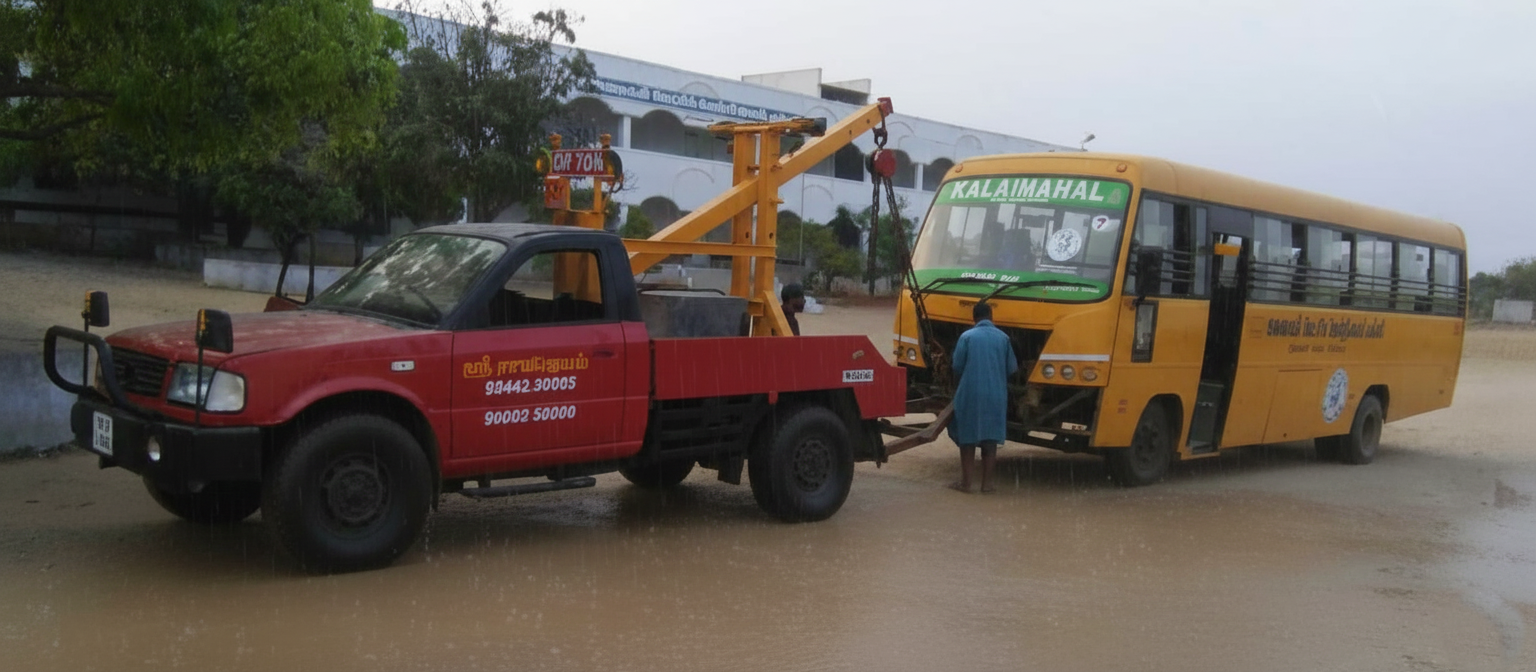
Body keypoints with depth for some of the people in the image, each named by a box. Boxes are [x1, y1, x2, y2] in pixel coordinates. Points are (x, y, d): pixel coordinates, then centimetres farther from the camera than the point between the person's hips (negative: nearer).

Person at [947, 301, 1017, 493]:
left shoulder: (967, 337, -5)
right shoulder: (1003, 338, 1)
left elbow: (957, 367, -4)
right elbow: (1012, 368, 3)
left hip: (970, 394, -2)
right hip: (996, 395, 2)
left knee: (968, 438, 7)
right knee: (990, 439, 9)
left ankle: (965, 482, 9)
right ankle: (987, 482, 11)